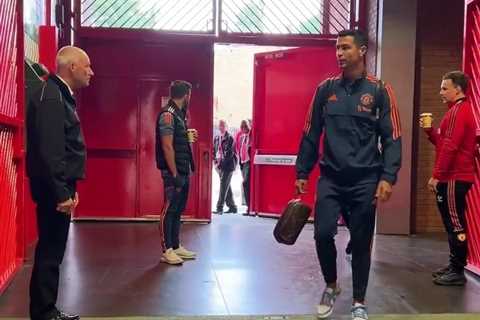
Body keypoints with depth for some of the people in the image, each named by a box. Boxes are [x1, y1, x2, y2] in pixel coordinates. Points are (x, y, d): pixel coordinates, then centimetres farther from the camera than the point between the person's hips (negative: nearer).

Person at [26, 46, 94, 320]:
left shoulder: (61, 95, 16)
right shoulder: (51, 96, -16)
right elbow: (49, 151, -23)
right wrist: (61, 193, -23)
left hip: (60, 185, 10)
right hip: (54, 187, -10)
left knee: (53, 250, 15)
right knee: (50, 252, -3)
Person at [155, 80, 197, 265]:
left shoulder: (179, 114, 16)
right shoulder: (168, 115, -13)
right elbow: (167, 147, -19)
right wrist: (174, 174, -21)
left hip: (183, 172, 10)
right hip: (173, 172, -10)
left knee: (178, 210, 14)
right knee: (169, 210, -3)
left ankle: (176, 246, 23)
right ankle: (167, 251, 2)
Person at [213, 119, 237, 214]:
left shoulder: (229, 138, -7)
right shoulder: (216, 138, 11)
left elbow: (230, 153, -13)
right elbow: (214, 150, 15)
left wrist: (221, 163, -15)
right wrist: (215, 162, 1)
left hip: (228, 165, -6)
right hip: (220, 166, 6)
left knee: (223, 186, -10)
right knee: (226, 187, 11)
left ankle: (219, 208, -11)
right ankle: (232, 207, 21)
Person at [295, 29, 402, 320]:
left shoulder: (379, 91, -1)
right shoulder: (325, 89, 6)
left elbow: (392, 138, -3)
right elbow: (311, 134, 10)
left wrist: (387, 177, -13)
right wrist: (302, 172, 7)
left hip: (365, 180, -1)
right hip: (331, 178, 2)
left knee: (361, 242, 5)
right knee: (323, 233, -9)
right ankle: (331, 286, 20)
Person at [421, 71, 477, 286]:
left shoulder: (458, 110, -13)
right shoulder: (460, 110, 21)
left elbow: (450, 147, -20)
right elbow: (444, 143, 21)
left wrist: (436, 176, -19)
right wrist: (429, 130, 7)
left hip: (454, 178, -11)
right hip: (454, 177, 11)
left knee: (455, 224, -7)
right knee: (453, 223, 13)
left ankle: (458, 272, -3)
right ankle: (454, 266, 20)